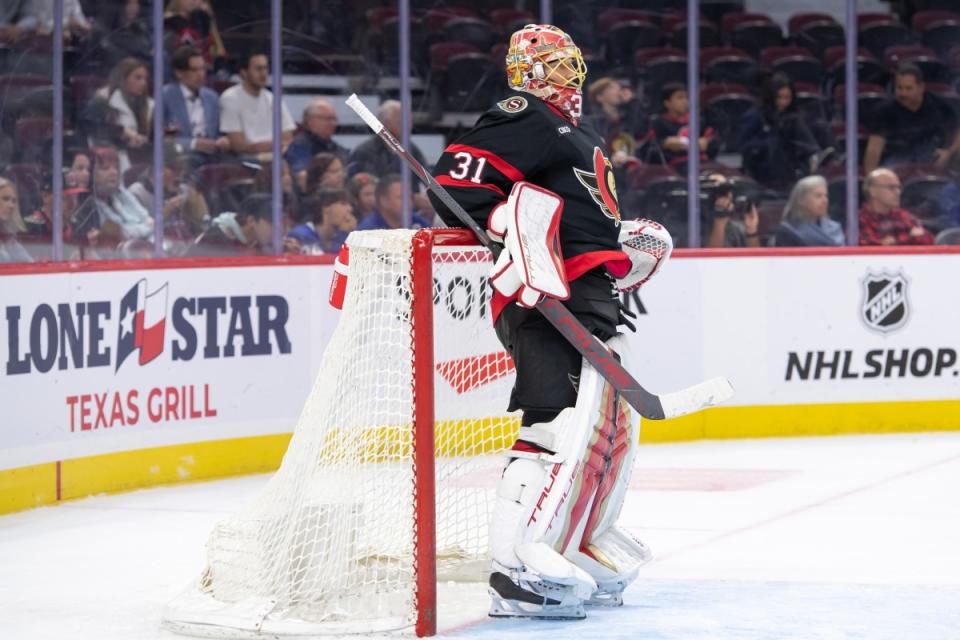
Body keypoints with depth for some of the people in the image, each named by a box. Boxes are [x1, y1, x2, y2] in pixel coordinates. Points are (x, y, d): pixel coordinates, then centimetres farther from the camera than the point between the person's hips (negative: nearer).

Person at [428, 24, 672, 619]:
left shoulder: (585, 139, 29)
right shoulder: (520, 119, -3)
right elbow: (457, 183, -15)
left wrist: (631, 238, 19)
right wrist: (511, 224, -23)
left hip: (594, 297, 11)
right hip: (546, 300, -11)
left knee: (616, 422, 17)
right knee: (563, 419, -22)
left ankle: (587, 543, 31)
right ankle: (520, 564, -28)